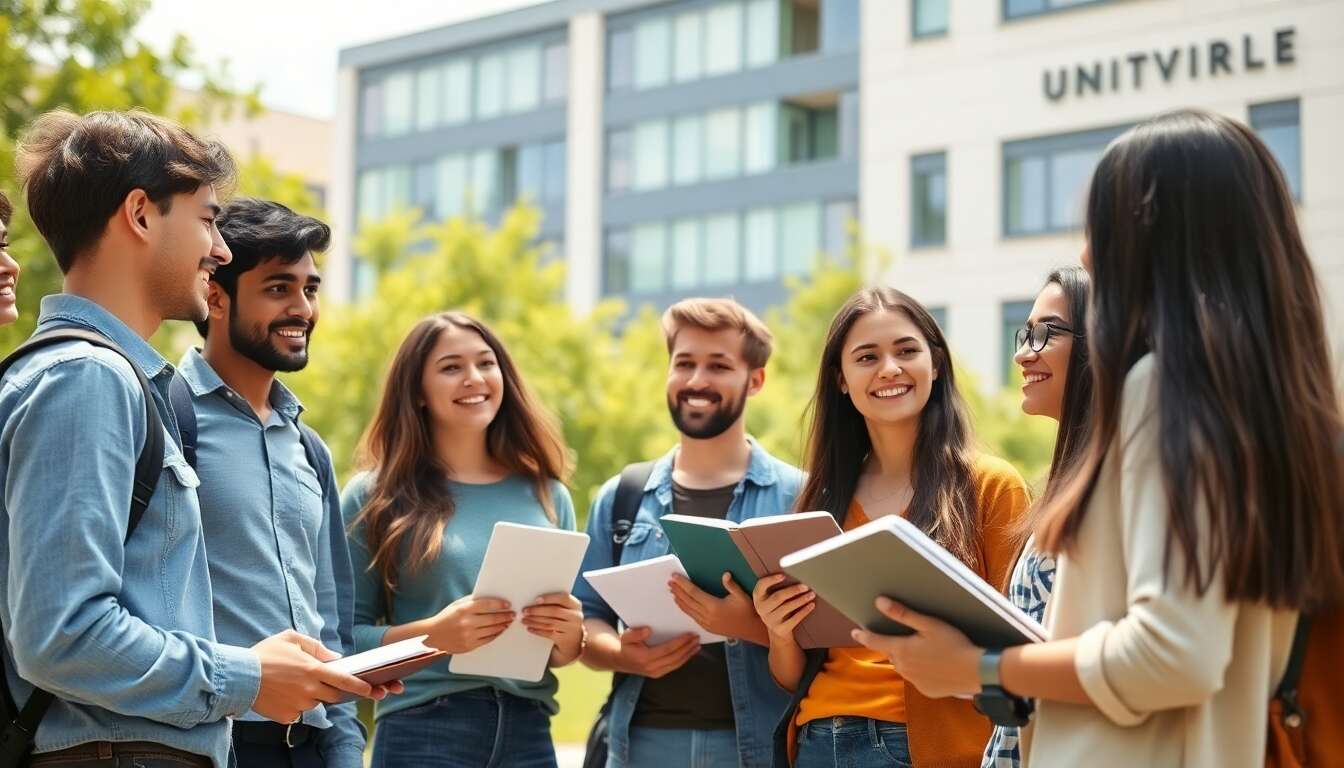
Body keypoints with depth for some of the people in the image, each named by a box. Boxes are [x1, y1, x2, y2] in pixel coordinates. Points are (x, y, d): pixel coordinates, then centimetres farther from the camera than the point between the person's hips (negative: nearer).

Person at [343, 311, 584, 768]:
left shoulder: (547, 494, 9)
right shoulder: (374, 497, 0)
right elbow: (346, 636, -3)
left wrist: (571, 635, -7)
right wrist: (432, 634, -18)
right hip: (423, 731, -3)